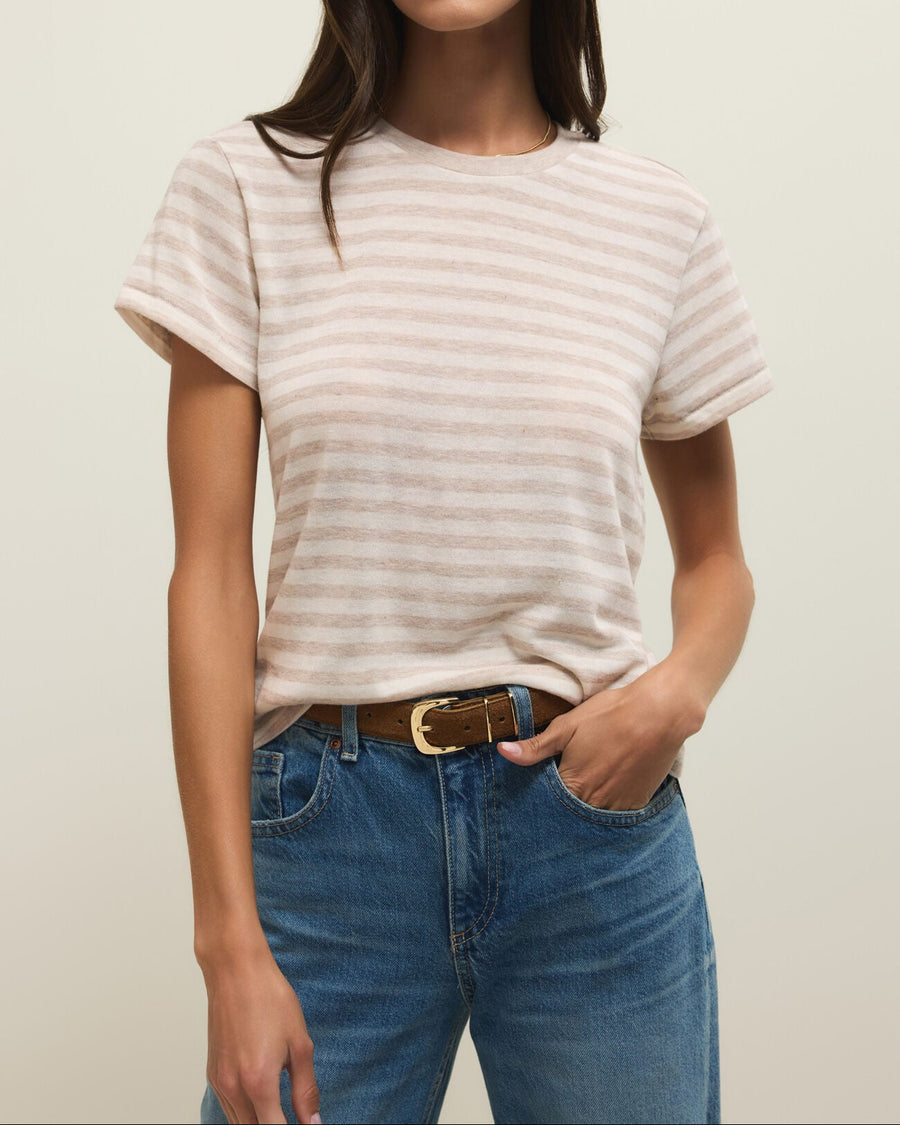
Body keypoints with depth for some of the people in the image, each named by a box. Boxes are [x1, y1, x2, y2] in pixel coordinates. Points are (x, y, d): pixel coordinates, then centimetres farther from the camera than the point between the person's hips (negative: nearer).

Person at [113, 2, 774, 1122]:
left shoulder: (659, 219, 4)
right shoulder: (248, 183, -1)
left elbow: (714, 559, 14)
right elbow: (210, 575, -4)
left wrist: (680, 690, -9)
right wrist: (230, 944, -8)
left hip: (594, 808, 2)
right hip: (329, 820, -1)